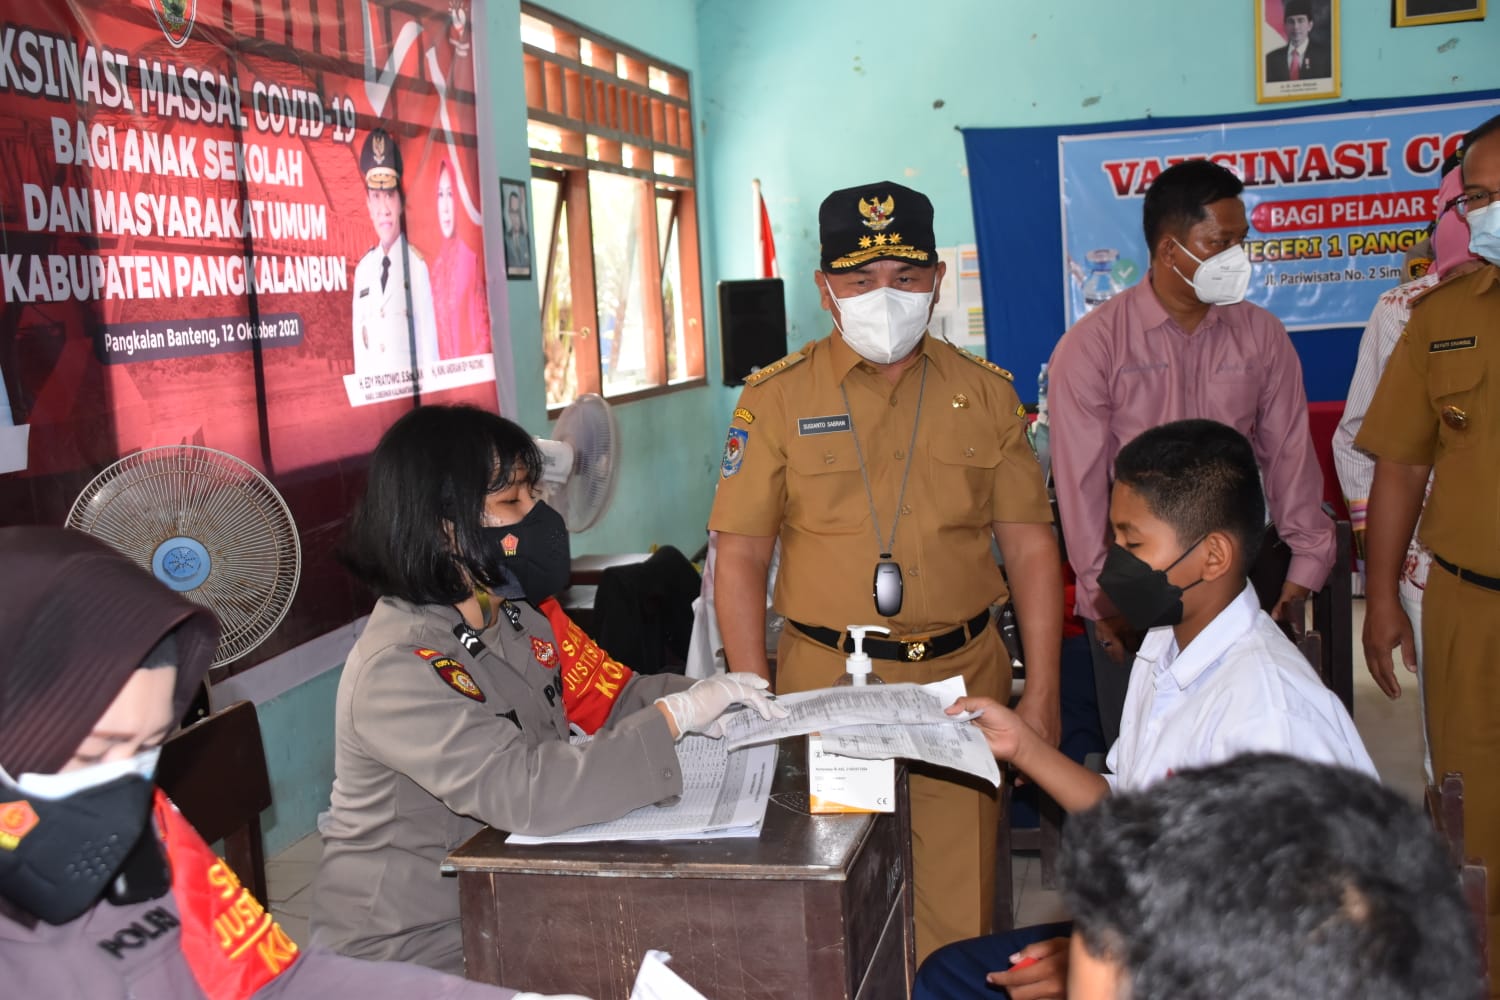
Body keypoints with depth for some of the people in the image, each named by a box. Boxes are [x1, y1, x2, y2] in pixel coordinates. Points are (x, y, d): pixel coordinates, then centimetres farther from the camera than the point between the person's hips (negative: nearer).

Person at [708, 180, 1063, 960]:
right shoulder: (776, 398, -1)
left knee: (958, 910, 6)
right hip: (824, 683, -1)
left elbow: (1029, 545, 8)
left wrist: (1041, 695, 2)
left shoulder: (985, 393, 6)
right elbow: (740, 557, 0)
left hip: (962, 678, 2)